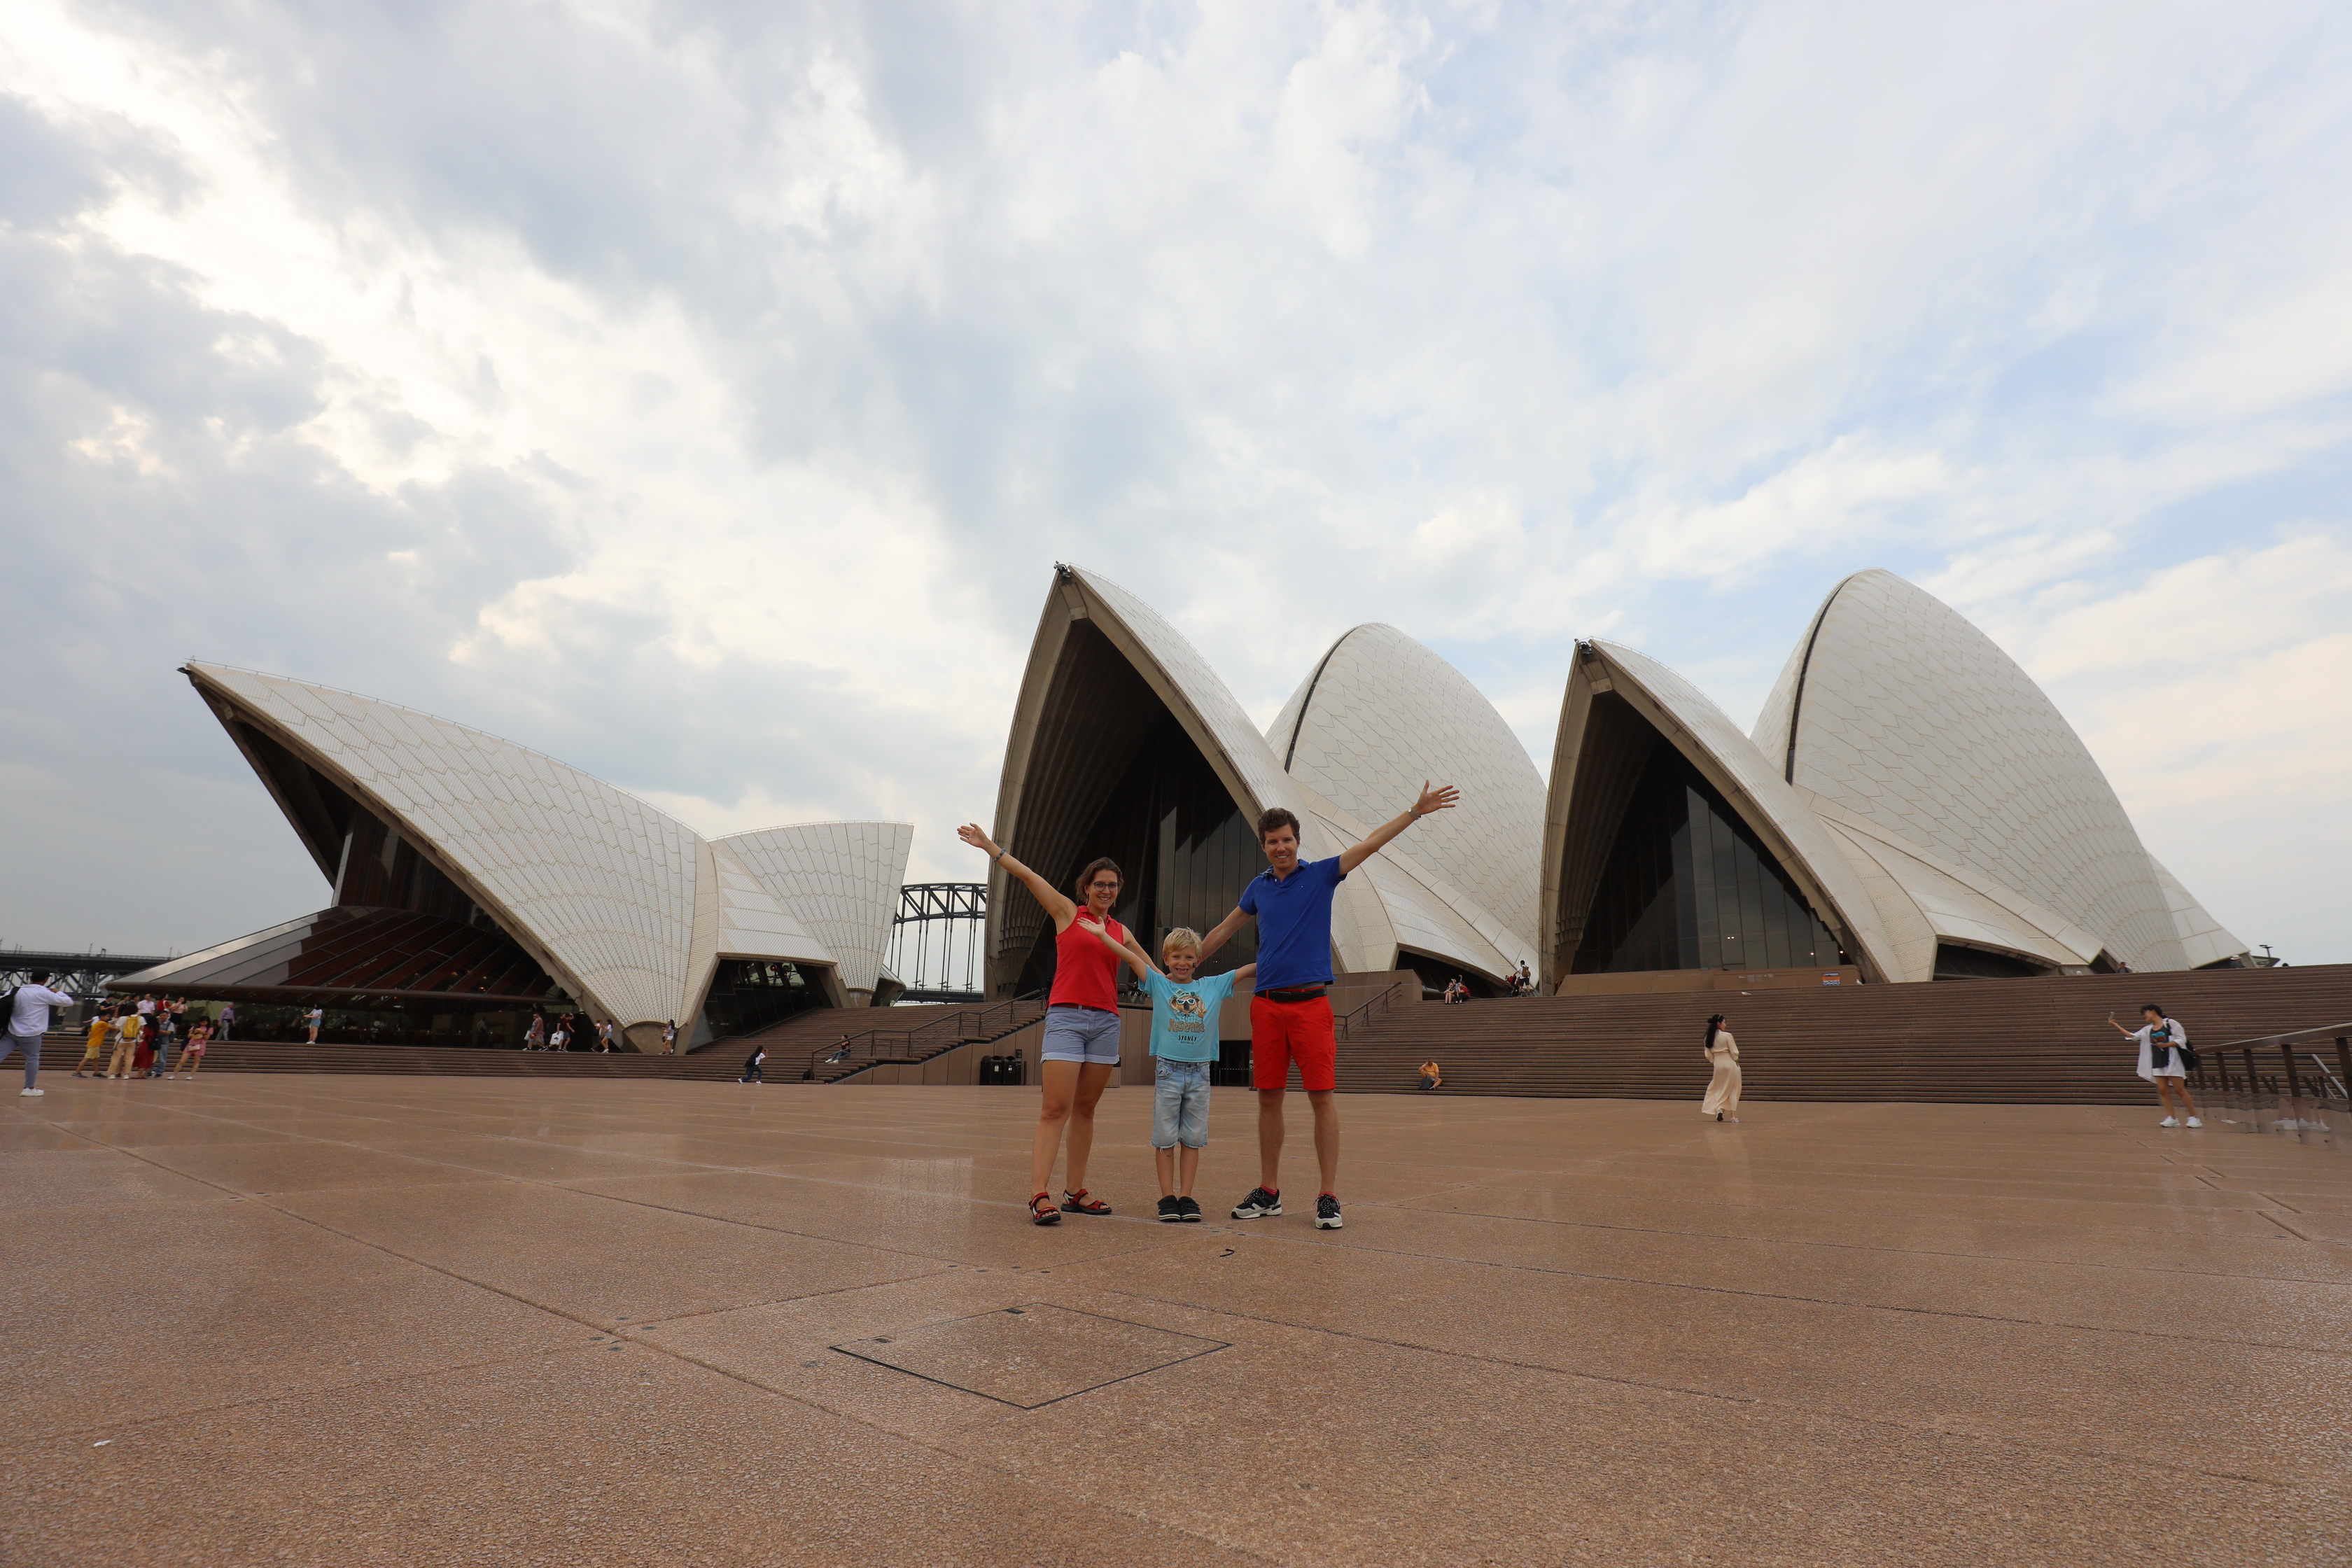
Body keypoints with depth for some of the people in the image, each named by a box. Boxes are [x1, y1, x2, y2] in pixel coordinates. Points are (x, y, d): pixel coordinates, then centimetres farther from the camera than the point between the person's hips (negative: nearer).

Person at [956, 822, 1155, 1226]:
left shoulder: (1121, 931, 17)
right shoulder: (1067, 913, 7)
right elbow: (1027, 876, 3)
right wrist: (989, 846, 1)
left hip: (1106, 1022, 4)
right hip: (1066, 1015, -4)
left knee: (1085, 1109, 7)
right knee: (1055, 1108, -11)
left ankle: (1075, 1191, 12)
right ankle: (1039, 1195, -14)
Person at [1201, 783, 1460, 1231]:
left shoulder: (1321, 874, 3)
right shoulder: (1259, 887, 13)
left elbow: (1371, 843, -3)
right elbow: (1222, 932, 25)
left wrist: (1416, 811, -11)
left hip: (1311, 1003, -3)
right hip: (1266, 1005, 3)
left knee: (1321, 1097, -5)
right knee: (1269, 1098, 7)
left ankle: (1328, 1197, 3)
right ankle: (1268, 1193, 17)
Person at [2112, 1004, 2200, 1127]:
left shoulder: (2171, 1023, -3)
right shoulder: (2148, 1029, 13)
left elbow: (2182, 1040, -7)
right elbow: (2132, 1036, 8)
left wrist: (2166, 1045, -20)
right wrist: (2115, 1025, 3)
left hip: (2172, 1061, -6)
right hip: (2157, 1063, 6)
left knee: (2180, 1090, -5)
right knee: (2163, 1091, 0)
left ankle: (2193, 1118, 3)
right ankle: (2172, 1118, 2)